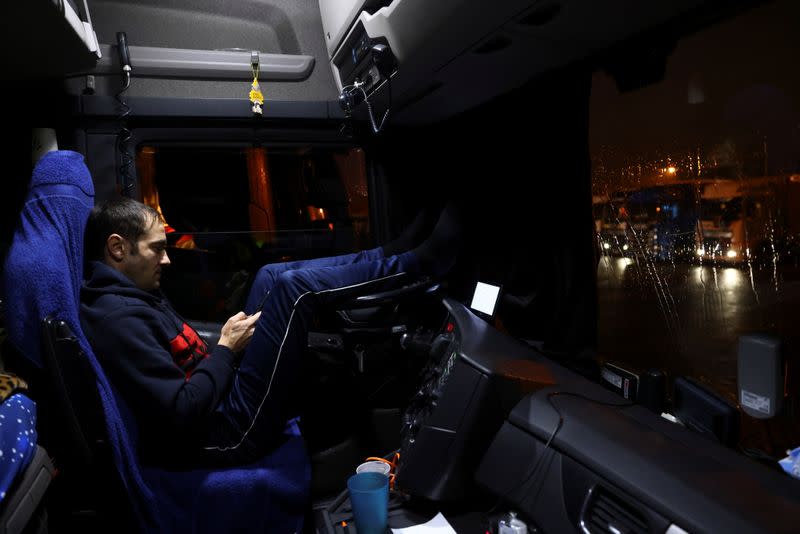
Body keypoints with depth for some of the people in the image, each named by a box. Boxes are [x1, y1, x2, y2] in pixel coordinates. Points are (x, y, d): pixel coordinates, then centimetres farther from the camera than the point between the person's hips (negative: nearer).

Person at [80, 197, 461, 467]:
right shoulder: (119, 318, -20)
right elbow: (180, 416, -26)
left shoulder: (127, 295, 12)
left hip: (219, 403, 10)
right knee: (294, 287, -17)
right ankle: (421, 262, -2)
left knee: (272, 277, 7)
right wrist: (226, 350, -14)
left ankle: (407, 258, 6)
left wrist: (229, 346, 4)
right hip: (229, 433, -10)